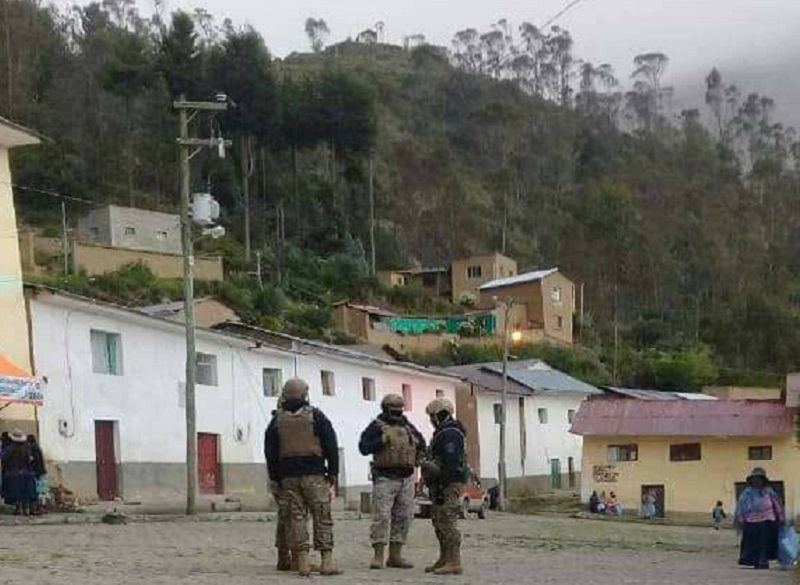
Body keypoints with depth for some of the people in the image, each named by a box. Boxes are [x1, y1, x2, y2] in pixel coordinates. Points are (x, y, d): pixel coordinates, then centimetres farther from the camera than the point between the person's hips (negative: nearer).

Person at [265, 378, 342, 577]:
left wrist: (275, 477, 15)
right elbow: (330, 445, -2)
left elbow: (270, 450, 10)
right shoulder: (316, 415, -1)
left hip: (288, 476, 3)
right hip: (314, 474, -3)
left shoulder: (277, 420, 9)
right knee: (322, 516, -1)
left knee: (297, 516, 4)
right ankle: (327, 561, -7)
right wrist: (332, 471, 4)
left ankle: (302, 563, -1)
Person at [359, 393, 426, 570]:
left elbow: (421, 443, 28)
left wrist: (418, 458, 11)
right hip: (385, 478, -6)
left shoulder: (408, 427, 14)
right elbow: (364, 447, -12)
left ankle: (395, 555, 11)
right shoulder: (377, 426, -3)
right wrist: (383, 439, -19)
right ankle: (378, 556, -10)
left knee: (403, 517, 5)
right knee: (382, 516, -11)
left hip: (406, 478, 6)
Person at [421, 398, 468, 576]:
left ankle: (454, 563, -12)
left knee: (447, 523, -11)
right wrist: (435, 487, 23)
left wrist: (441, 487, -25)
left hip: (448, 485, -11)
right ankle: (444, 560, 19)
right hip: (441, 485, 11)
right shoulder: (443, 433, 20)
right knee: (439, 522, 13)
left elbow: (450, 463, -22)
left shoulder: (450, 434, -14)